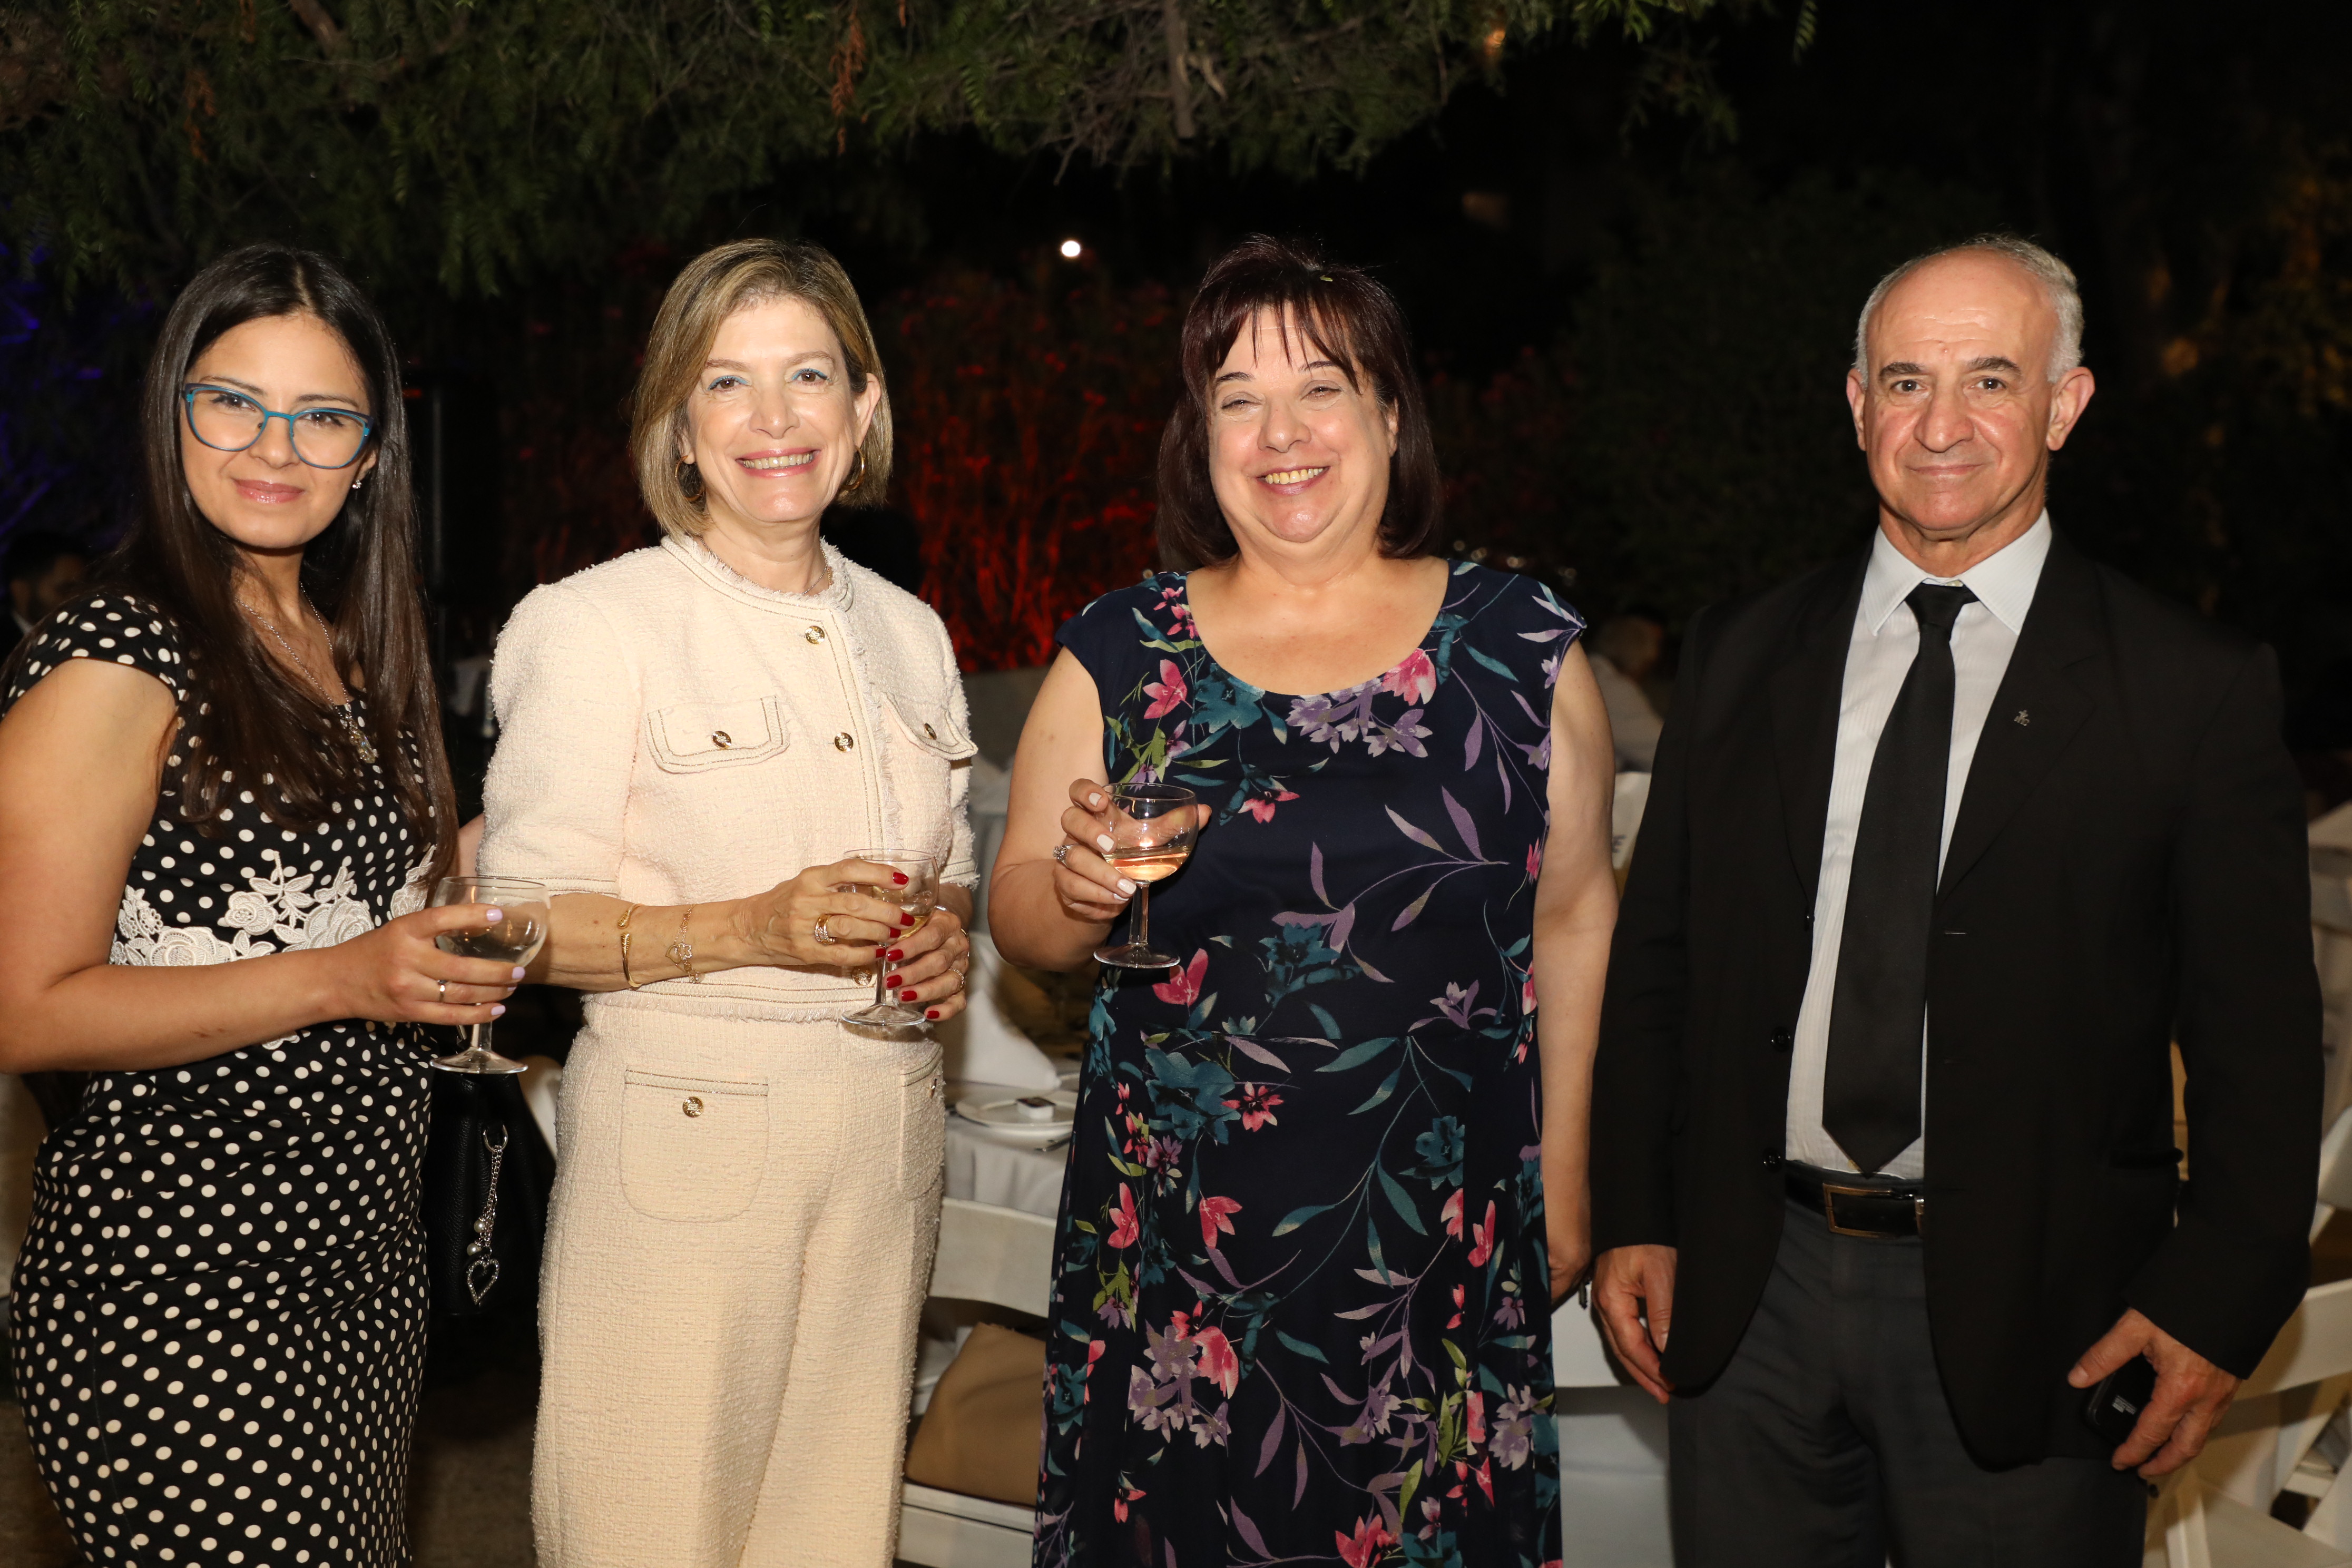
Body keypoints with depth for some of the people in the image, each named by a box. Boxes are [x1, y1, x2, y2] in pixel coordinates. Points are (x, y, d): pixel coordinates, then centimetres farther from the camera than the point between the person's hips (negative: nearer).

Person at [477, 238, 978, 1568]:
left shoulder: (909, 631, 11)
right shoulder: (600, 626, -5)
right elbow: (530, 923, -9)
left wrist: (948, 942, -1)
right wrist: (750, 929, -22)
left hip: (884, 1143, 5)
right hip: (683, 1141, -4)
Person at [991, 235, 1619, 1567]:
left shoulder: (1522, 643, 1)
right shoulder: (1120, 655, 0)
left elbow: (1575, 918, 5)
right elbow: (1020, 924, 5)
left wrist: (1564, 1180, 6)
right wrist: (1079, 886, -18)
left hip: (1441, 1241, 0)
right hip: (1176, 1238, 0)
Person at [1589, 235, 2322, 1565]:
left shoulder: (2196, 690, -4)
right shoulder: (1740, 658, 6)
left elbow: (2259, 1042, -4)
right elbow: (1655, 958, 8)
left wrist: (2217, 1305, -10)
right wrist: (1635, 1218, 4)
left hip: (2030, 1324, -2)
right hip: (1751, 1293, 3)